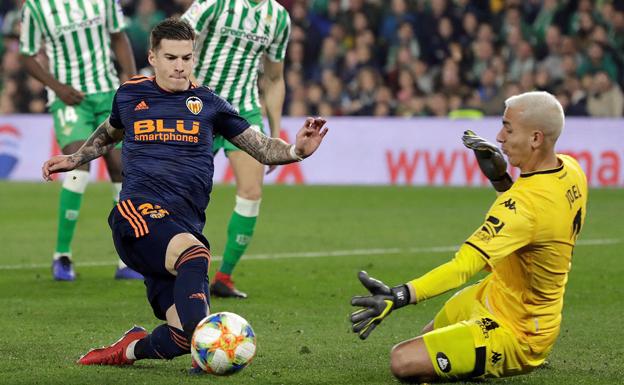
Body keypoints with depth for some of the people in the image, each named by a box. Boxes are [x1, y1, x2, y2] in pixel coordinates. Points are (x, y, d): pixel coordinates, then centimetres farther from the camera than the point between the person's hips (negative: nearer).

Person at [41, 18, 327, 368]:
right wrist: (76, 159, 32)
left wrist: (297, 151, -5)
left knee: (186, 338, -13)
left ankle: (131, 348, 17)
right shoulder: (130, 96, 15)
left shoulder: (208, 104, 15)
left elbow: (262, 148, 14)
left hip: (187, 229, 3)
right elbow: (110, 133, 39)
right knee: (195, 254, -38)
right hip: (139, 211, -3)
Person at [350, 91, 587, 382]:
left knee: (403, 362, -19)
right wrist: (500, 178, -1)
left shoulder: (526, 203, -35)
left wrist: (398, 296, -50)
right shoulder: (569, 169, -6)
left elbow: (465, 265, -43)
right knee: (431, 333, 30)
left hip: (513, 337, -10)